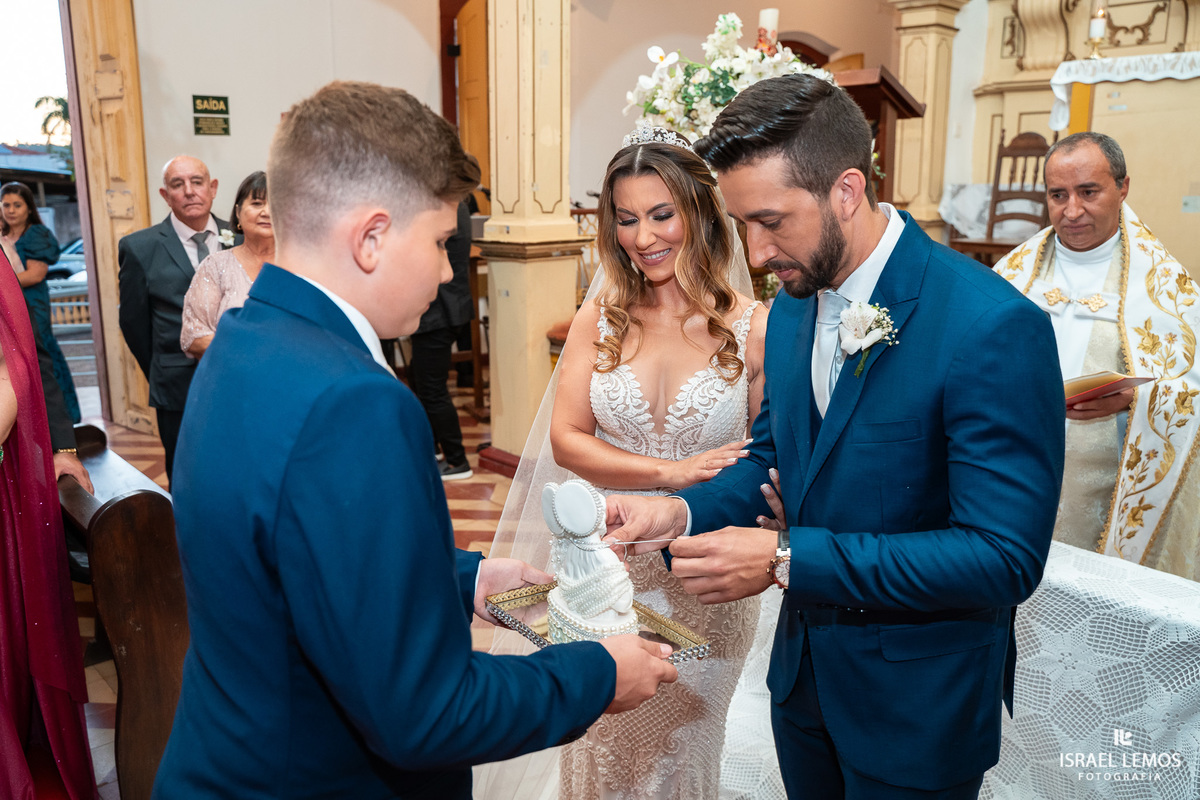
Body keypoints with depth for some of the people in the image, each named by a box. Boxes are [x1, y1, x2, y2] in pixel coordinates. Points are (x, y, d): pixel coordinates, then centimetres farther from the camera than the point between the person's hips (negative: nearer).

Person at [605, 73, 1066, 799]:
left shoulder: (994, 328, -25)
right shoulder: (793, 307, -2)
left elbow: (1004, 558, -26)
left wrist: (786, 559, -29)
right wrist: (684, 513, -11)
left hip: (917, 704, -6)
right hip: (803, 671, 6)